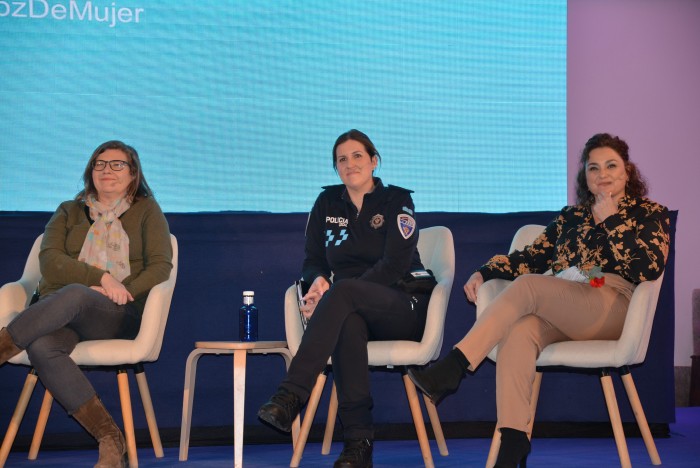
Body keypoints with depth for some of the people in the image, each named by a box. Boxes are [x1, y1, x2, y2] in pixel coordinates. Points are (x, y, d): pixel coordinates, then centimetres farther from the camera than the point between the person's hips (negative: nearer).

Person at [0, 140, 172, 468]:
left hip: (119, 316, -2)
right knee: (41, 348, -35)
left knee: (74, 294, -38)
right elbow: (49, 261, 4)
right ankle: (110, 439, -37)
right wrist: (102, 277, -11)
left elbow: (161, 266, 3)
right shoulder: (69, 212, 21)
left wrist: (122, 291, -14)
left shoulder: (146, 211, 16)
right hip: (58, 310, 2)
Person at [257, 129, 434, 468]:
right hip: (353, 310, 3)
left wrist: (333, 292, -20)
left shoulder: (397, 202, 3)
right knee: (348, 323, -38)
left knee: (344, 291, -36)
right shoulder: (327, 203, 17)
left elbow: (395, 265, -10)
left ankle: (290, 398, -48)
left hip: (404, 308, -2)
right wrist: (319, 280, -13)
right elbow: (312, 261, 14)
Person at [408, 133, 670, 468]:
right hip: (561, 314, 4)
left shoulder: (650, 214, 12)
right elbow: (533, 257, 16)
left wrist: (610, 221, -7)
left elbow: (649, 269, -6)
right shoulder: (572, 216, 25)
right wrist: (486, 272, 1)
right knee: (520, 332, -32)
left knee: (526, 286, -28)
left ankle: (453, 367, -33)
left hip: (614, 310, -4)